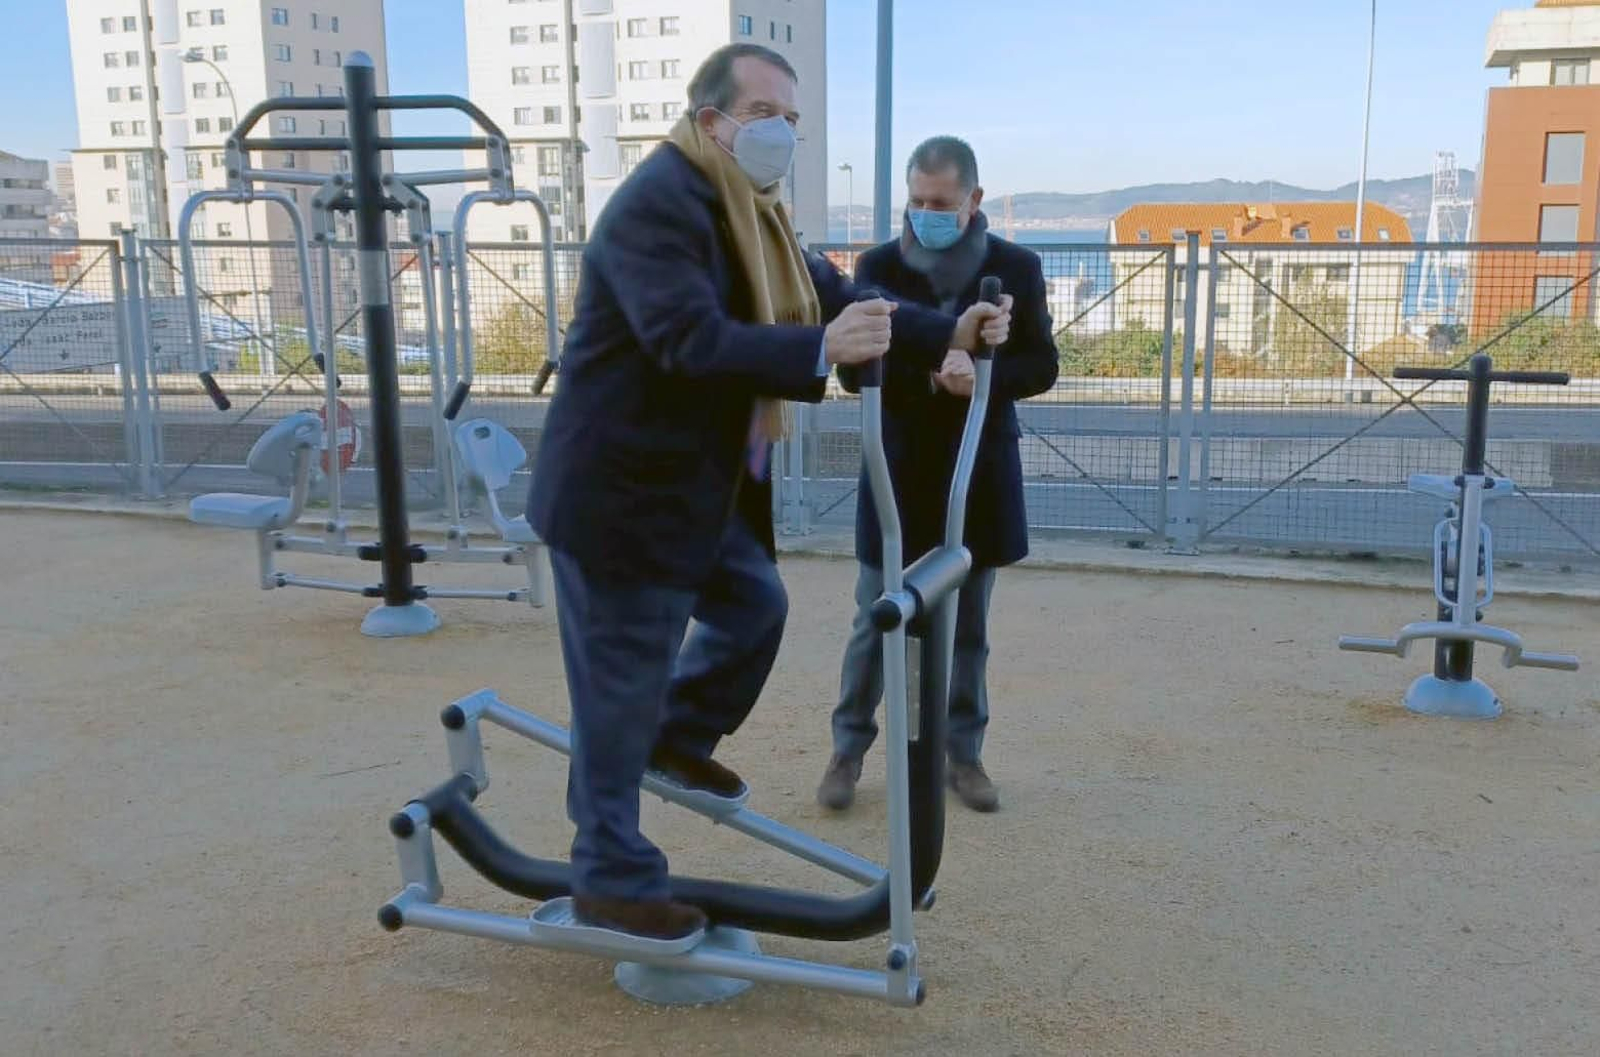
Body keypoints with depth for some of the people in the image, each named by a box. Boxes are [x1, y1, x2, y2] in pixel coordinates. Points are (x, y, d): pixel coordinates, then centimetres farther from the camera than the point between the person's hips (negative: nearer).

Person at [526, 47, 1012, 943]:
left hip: (698, 485, 10)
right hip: (621, 490, -9)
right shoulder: (659, 203, -20)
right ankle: (611, 880, 15)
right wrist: (821, 353, -44)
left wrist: (950, 333, 0)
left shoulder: (752, 213, 13)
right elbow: (691, 340, -32)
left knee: (755, 605, 21)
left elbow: (835, 297, 11)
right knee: (624, 684, 0)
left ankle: (678, 741, 42)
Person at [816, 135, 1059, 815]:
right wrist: (929, 369, -26)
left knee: (968, 626, 11)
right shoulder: (879, 266, -3)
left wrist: (984, 373, -22)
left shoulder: (1016, 267, -2)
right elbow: (852, 369, -9)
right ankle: (848, 750, 21)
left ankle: (964, 752, 26)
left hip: (979, 472, 1)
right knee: (875, 621, 6)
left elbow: (1042, 366, -2)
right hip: (900, 468, 0)